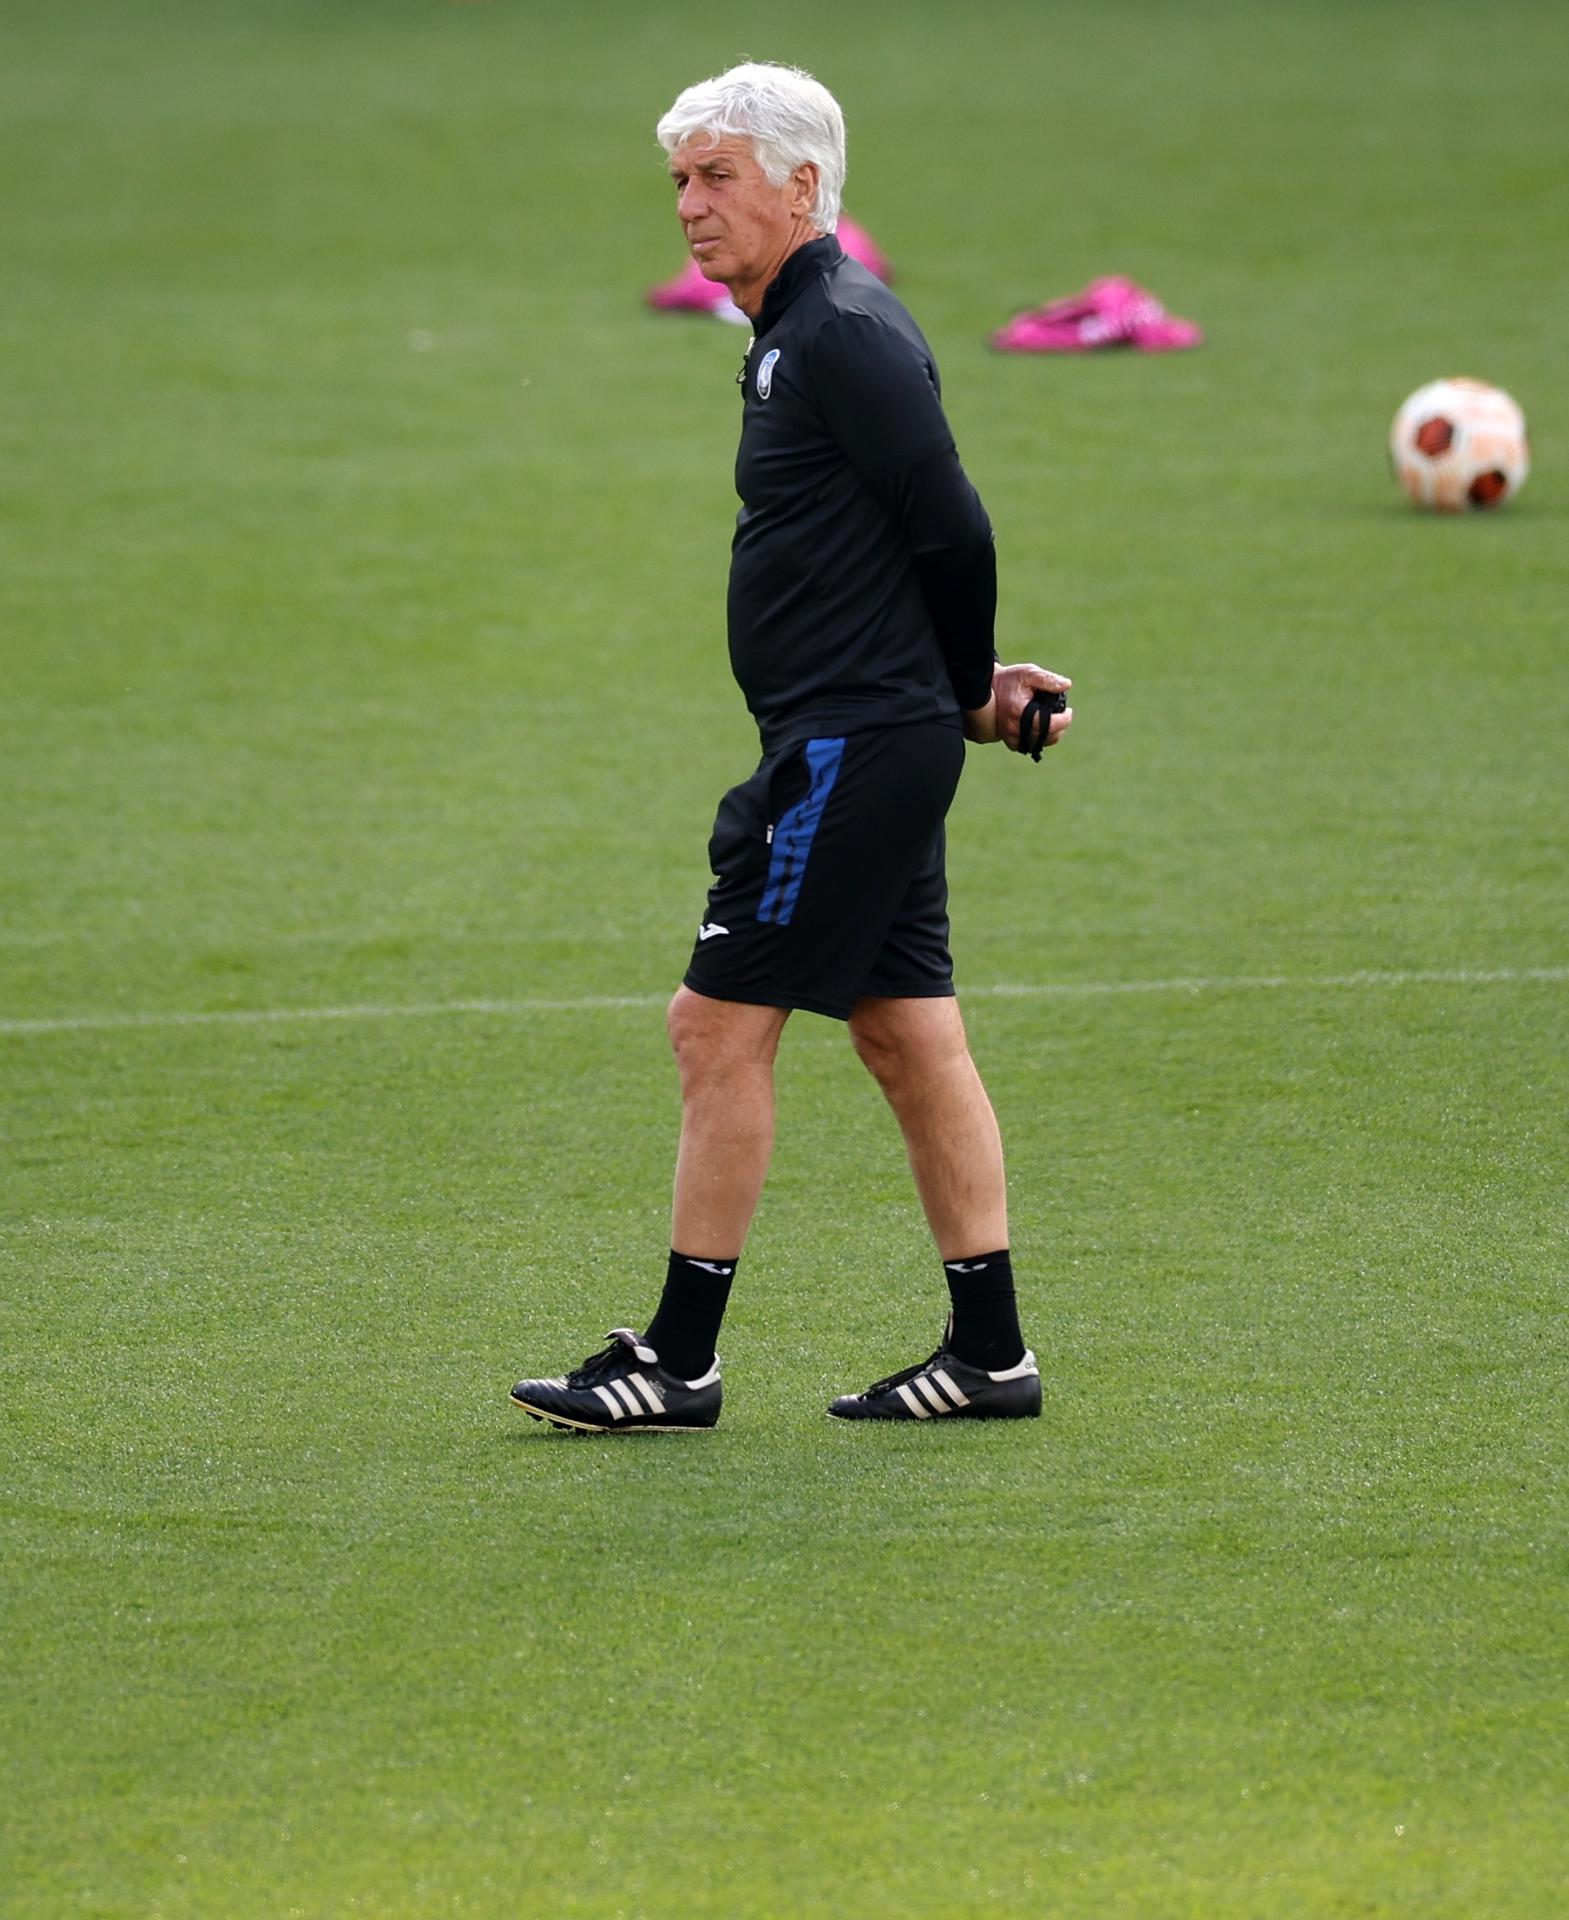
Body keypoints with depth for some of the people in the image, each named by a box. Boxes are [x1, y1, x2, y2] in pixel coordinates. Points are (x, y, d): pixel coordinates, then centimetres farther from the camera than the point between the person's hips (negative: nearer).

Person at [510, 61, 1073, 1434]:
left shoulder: (843, 334, -15)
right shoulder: (802, 333, 16)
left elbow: (955, 532, -19)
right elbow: (940, 547, 21)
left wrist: (966, 693, -5)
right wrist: (966, 694, 11)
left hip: (850, 750, -10)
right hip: (878, 751, 10)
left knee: (720, 1023, -7)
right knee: (908, 1032, 11)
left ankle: (679, 1362, -3)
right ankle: (990, 1354, 15)